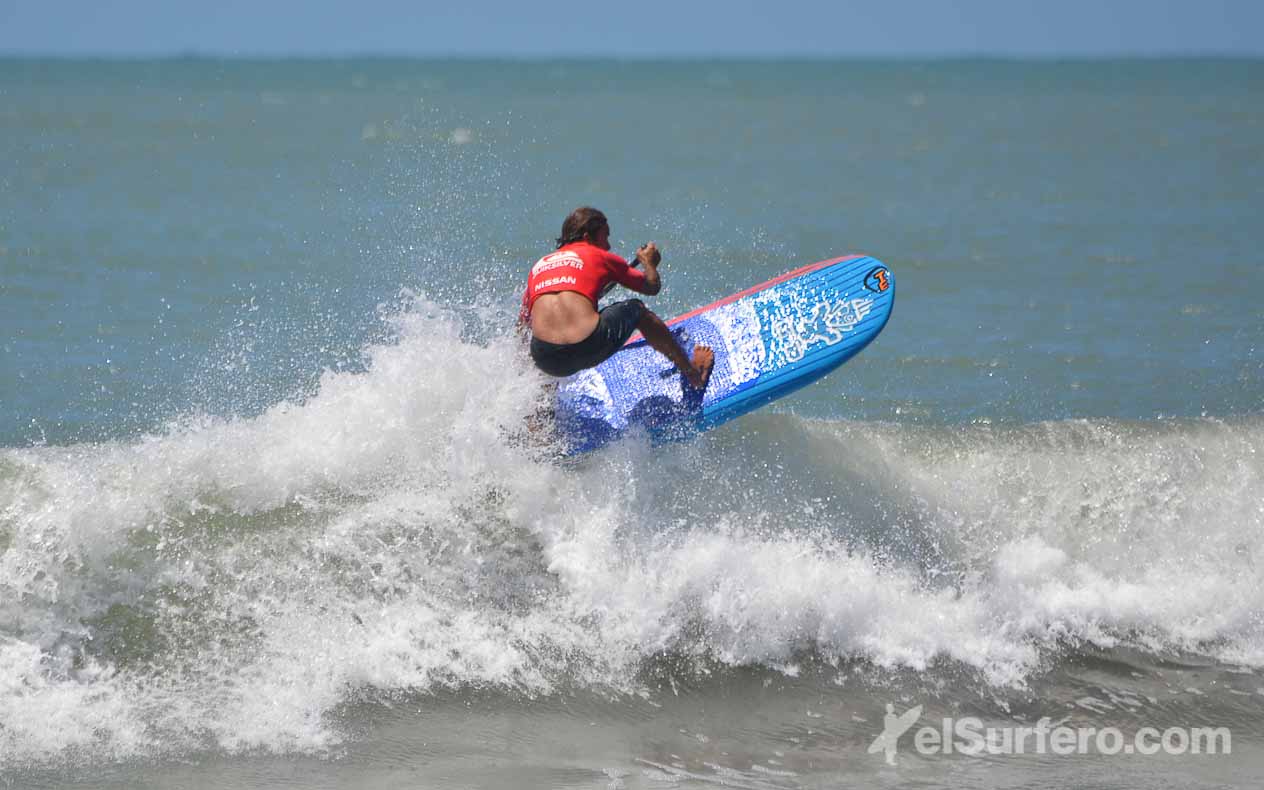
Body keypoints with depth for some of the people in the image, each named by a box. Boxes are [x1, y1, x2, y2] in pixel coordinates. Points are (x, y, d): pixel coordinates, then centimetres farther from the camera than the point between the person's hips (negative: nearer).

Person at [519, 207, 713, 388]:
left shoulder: (539, 265, 21)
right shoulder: (600, 257, 13)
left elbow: (523, 324, 23)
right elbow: (651, 287, 24)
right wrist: (649, 263, 47)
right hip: (589, 348, -3)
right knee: (637, 310, 28)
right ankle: (694, 374, 42)